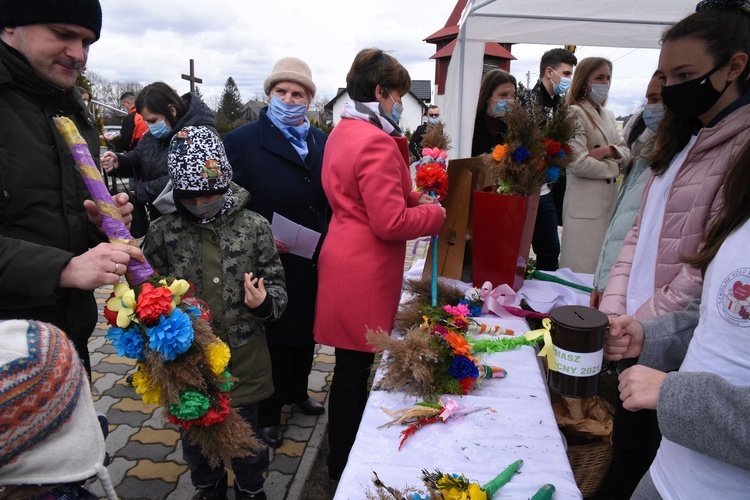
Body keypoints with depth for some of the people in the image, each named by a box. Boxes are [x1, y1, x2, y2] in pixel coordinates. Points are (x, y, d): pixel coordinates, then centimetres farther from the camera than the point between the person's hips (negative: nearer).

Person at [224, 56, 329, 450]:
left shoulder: (321, 142, 6)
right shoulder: (242, 141, -8)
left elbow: (331, 199, 10)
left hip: (314, 263, 5)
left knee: (305, 329, 20)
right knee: (273, 337, 10)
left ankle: (297, 391, 46)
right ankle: (267, 413, 33)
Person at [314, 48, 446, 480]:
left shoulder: (343, 131, 12)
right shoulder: (376, 142, -19)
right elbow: (390, 222, -22)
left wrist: (413, 198, 11)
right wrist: (434, 213, -6)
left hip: (346, 257, 10)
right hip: (363, 271, -10)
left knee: (353, 364, 20)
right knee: (354, 367, 5)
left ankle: (348, 449, 39)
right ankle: (345, 464, 24)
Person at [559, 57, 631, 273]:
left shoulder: (608, 115, 17)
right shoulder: (575, 113, -8)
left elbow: (626, 153, 12)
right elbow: (578, 162, -18)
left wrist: (608, 150, -10)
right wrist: (612, 169, -3)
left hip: (610, 200, 8)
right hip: (585, 203, -8)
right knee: (584, 271, -4)